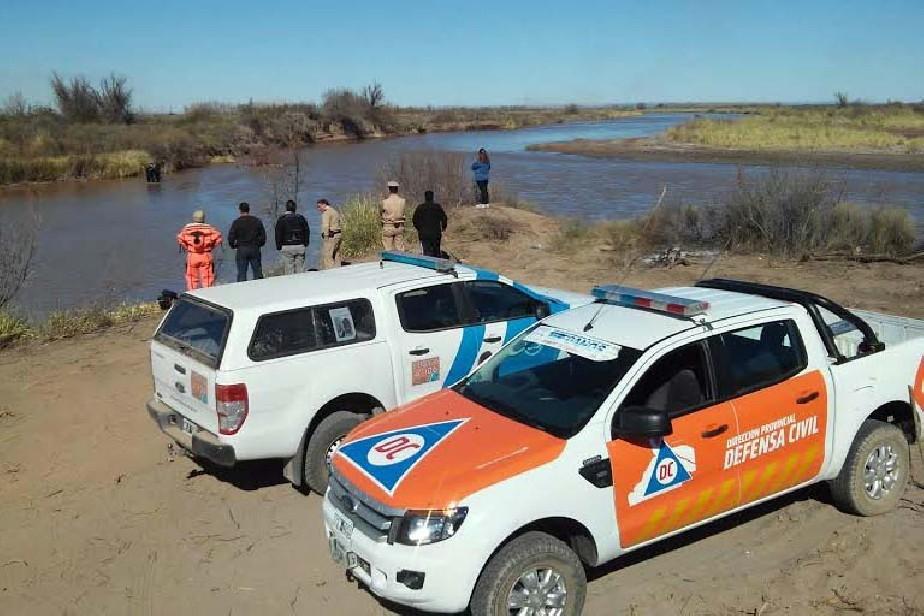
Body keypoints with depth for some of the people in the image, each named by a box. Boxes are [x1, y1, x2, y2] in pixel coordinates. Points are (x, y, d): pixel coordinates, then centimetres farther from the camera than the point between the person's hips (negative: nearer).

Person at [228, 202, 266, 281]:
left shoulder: (236, 222, -2)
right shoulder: (257, 221, 4)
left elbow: (231, 237, -5)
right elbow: (263, 236, 4)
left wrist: (233, 246, 12)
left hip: (241, 250, -1)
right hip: (255, 249, 1)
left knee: (241, 274, 3)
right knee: (257, 273, 5)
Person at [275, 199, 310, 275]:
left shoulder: (281, 219, -2)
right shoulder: (301, 218, 7)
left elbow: (278, 234, -2)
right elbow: (306, 231, 11)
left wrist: (278, 247, 3)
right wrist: (306, 244, 17)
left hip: (287, 247, -3)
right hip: (300, 246, 3)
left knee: (288, 269, -2)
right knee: (300, 268, 6)